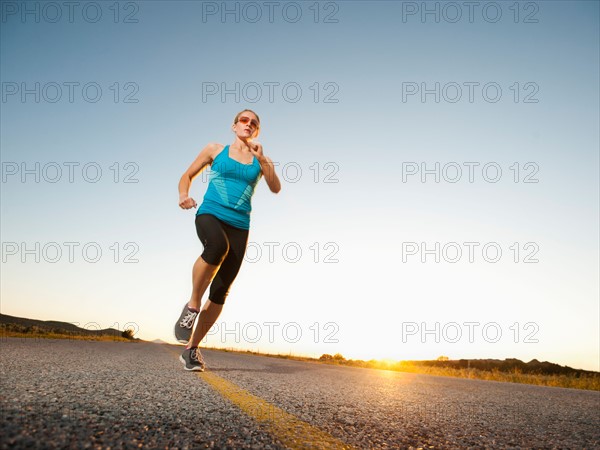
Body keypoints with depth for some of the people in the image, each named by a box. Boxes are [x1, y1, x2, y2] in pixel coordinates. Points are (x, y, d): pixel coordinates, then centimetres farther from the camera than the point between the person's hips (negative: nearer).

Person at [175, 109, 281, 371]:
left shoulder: (261, 160, 16)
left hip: (239, 225, 2)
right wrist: (183, 195, -2)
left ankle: (192, 349, 9)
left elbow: (276, 188, 1)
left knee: (221, 290, -4)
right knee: (218, 244, -39)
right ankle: (192, 306, -19)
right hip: (209, 214, -2)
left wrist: (262, 159, -10)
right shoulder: (215, 150, 14)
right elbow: (188, 175, 18)